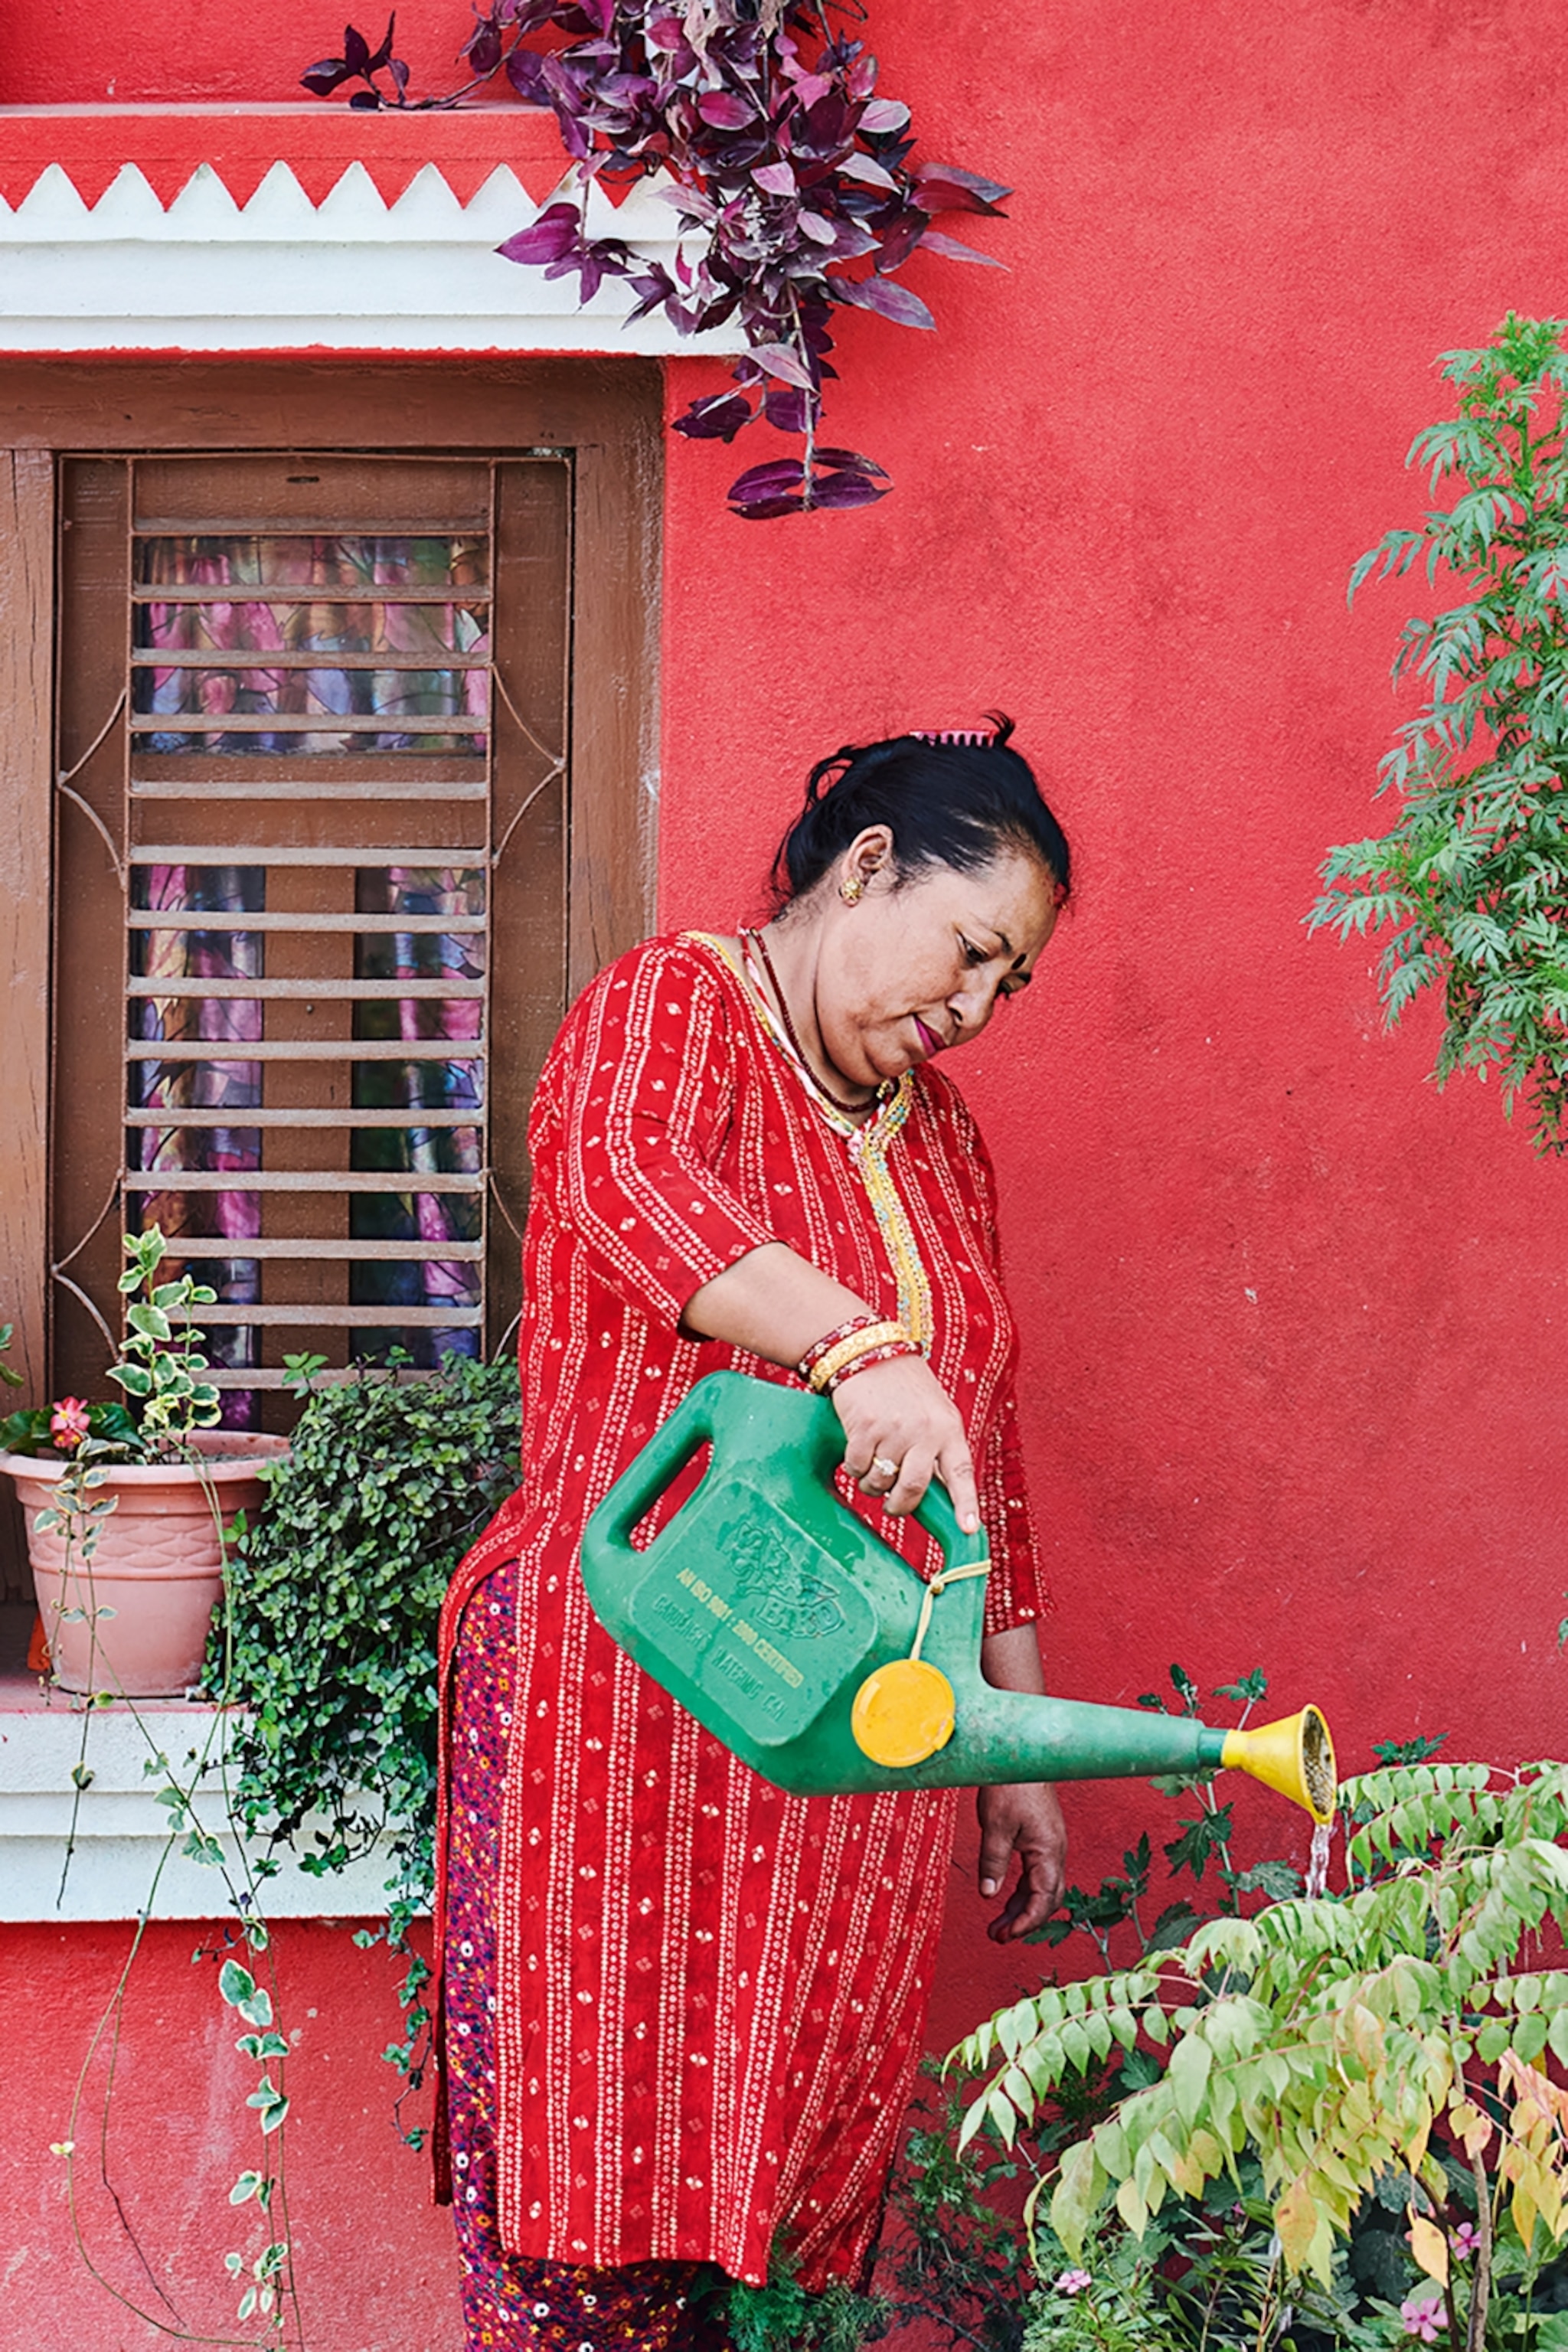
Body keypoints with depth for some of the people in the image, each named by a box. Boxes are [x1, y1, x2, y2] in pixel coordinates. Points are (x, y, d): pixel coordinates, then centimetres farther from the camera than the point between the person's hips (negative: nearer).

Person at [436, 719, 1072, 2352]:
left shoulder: (940, 1136, 19)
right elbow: (624, 1174, -27)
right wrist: (857, 1347, -41)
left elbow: (985, 1450, 22)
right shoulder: (675, 1005, -3)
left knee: (774, 2195, 5)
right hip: (625, 1700, -6)